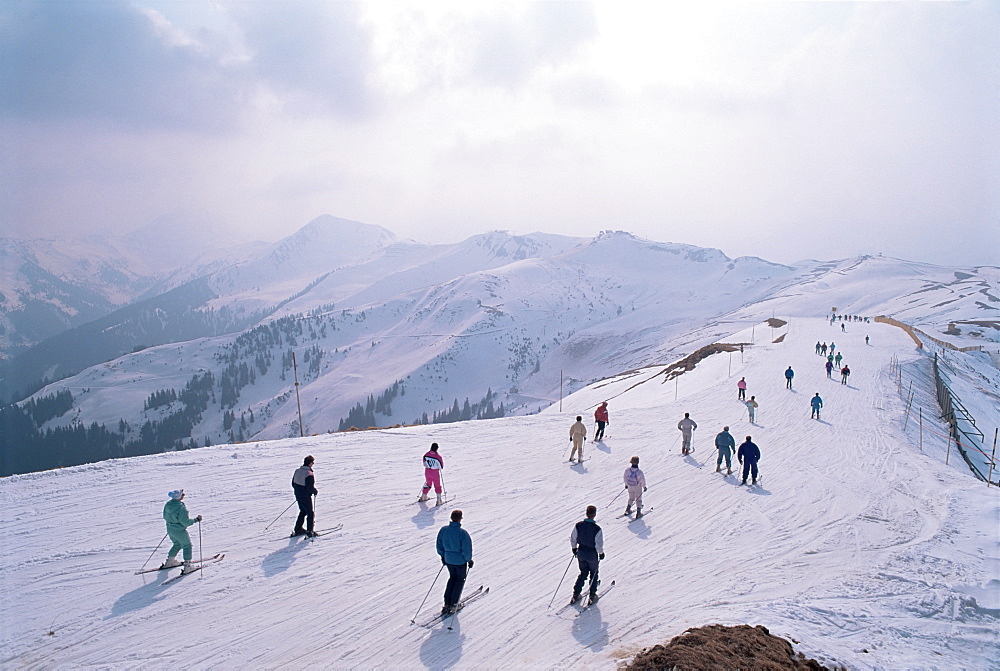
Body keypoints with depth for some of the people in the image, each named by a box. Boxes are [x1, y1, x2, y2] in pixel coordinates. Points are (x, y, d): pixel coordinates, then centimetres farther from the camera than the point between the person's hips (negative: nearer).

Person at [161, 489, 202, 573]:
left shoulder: (168, 504, -4)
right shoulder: (181, 507, -27)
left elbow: (165, 517, 10)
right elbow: (185, 522, -24)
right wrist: (196, 519, -13)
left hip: (170, 529, 7)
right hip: (179, 531, -7)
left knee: (177, 544, 29)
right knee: (187, 545, 10)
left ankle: (169, 561, 38)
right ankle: (187, 566, 8)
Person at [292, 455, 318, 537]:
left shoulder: (297, 471, 1)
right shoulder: (309, 474, -25)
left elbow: (293, 483, 10)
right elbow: (310, 488, -25)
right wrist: (315, 491, -6)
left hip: (298, 496, 8)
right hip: (306, 497, -8)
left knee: (303, 512, 23)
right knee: (311, 513, 8)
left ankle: (298, 529, 25)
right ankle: (310, 531, 10)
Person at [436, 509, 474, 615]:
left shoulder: (443, 530, -9)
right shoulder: (462, 533, -24)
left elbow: (439, 545, 3)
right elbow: (467, 550, -19)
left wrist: (443, 556, 18)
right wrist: (469, 560, -2)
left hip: (448, 560, 5)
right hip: (460, 561, -5)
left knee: (452, 578, 25)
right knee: (460, 579, 18)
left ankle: (447, 603, 21)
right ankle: (453, 604, 16)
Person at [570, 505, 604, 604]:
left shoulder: (578, 525, -13)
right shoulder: (597, 529, -24)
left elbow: (572, 539, -2)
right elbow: (599, 544, -19)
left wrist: (574, 548, 15)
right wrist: (601, 553, 0)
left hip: (581, 552, 4)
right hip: (592, 554, -3)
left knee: (583, 573, 23)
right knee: (593, 574, 20)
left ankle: (576, 595, 22)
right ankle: (592, 596, 25)